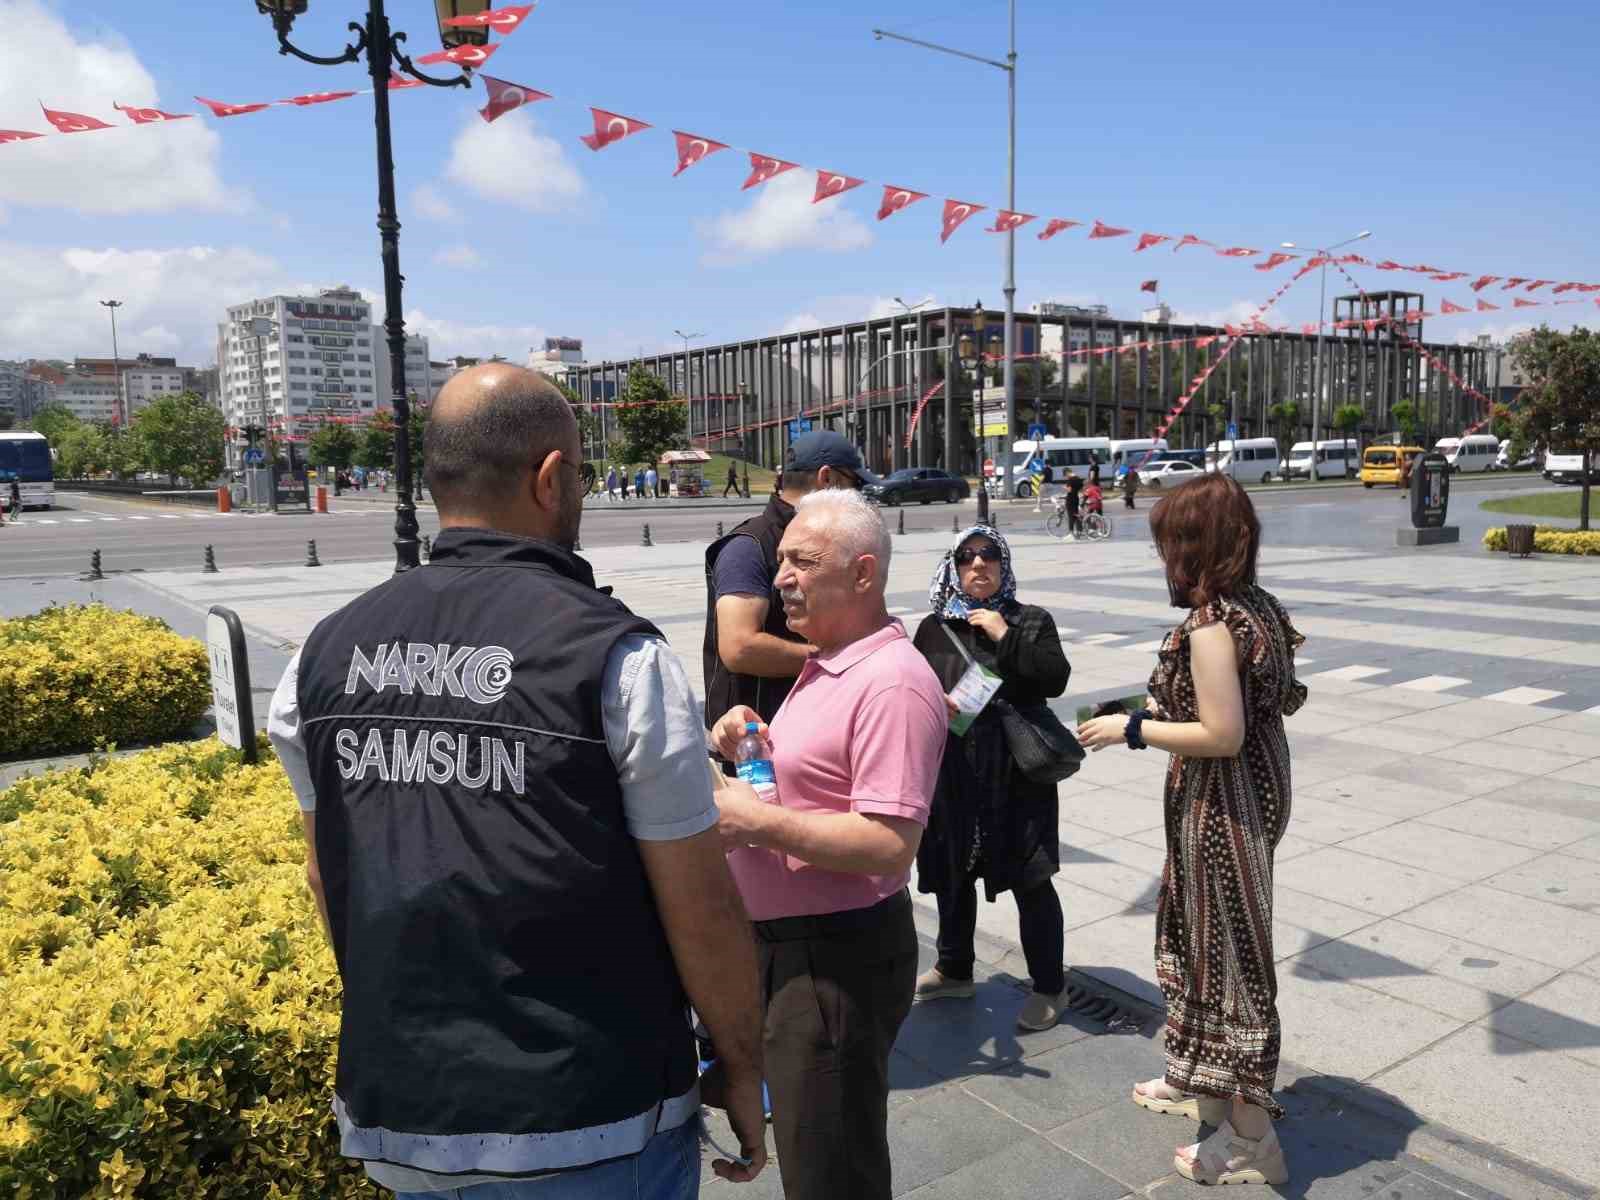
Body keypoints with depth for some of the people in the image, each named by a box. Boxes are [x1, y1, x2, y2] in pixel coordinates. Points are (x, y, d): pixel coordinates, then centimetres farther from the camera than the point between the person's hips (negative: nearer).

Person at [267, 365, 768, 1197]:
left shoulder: (324, 657, -3)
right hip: (589, 1131, -4)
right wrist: (743, 1070, 1)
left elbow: (327, 877, 8)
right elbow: (701, 908, -14)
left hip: (398, 1117, 5)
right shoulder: (617, 658, -19)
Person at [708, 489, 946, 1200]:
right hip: (782, 944, 10)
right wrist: (756, 739, 4)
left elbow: (890, 845, -29)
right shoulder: (826, 665, 11)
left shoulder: (892, 682, -22)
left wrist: (757, 822, -25)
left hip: (837, 958, -10)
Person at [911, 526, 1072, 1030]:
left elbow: (1056, 679, -12)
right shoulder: (933, 628, 7)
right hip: (951, 774, 3)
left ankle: (1049, 985, 20)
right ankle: (954, 970, 36)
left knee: (1030, 880, 2)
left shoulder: (1031, 621, 1)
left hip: (1015, 775, -3)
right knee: (952, 875, 16)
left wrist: (1008, 638, -18)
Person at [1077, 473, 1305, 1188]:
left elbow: (1222, 734, -25)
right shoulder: (1260, 606, 5)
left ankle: (1250, 1138, 16)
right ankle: (1199, 1081, 41)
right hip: (1257, 788, 10)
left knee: (1228, 951, 2)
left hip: (1223, 805, -10)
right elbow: (1283, 699, 12)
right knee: (1195, 931, 23)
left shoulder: (1211, 624, -23)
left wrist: (1130, 729, -17)